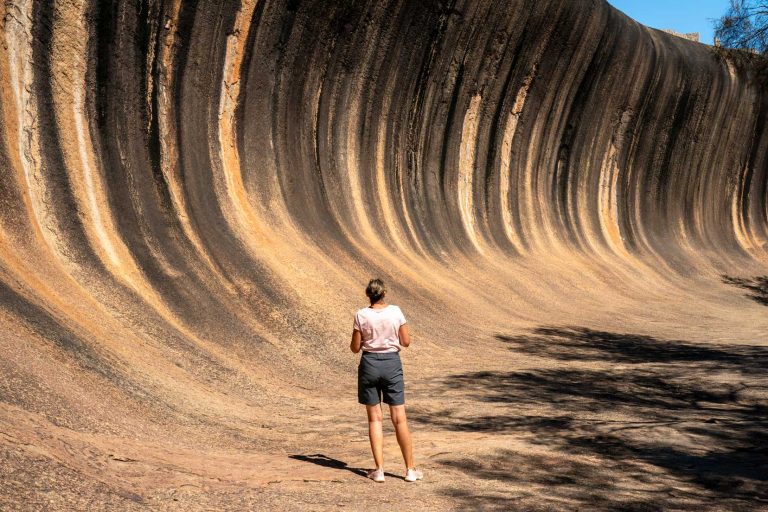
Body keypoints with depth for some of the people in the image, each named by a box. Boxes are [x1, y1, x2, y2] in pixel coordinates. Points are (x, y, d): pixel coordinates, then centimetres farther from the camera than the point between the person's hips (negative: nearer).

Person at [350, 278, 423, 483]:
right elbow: (406, 342, 1)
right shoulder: (396, 312, -5)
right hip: (392, 363, 1)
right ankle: (410, 469, 10)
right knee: (399, 418, 6)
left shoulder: (361, 315, -7)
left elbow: (355, 347, -3)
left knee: (375, 418, 8)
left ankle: (379, 470, 6)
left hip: (369, 363, 0)